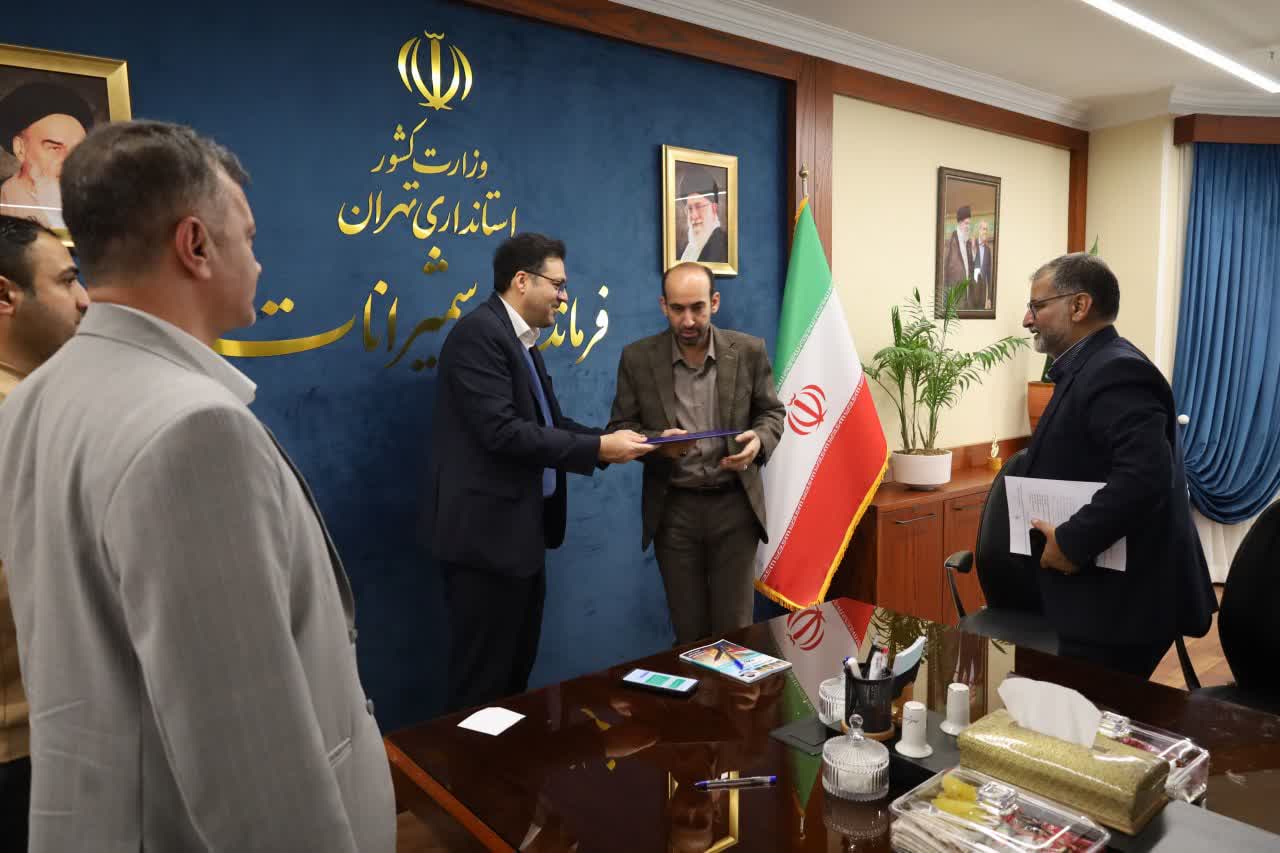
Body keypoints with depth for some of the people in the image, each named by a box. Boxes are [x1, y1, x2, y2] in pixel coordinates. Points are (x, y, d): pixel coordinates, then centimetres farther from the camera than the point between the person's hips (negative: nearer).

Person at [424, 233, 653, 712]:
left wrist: (611, 439, -2)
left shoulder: (521, 342, 14)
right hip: (487, 532, -10)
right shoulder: (479, 333, -17)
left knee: (516, 671, 21)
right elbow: (502, 431, -26)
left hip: (521, 531, 10)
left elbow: (548, 424, 14)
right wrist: (597, 449, -20)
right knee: (483, 680, 4)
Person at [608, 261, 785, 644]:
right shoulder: (637, 357, -4)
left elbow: (772, 412, 6)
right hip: (673, 508, 0)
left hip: (735, 504, 0)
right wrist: (658, 440, -22)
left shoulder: (749, 351, -3)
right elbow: (620, 428, 0)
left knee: (734, 628, 8)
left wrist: (758, 439, -17)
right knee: (689, 630, 13)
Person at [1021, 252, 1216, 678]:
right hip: (1107, 594, 10)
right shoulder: (1092, 367, 13)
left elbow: (1145, 475, -32)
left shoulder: (1115, 372, -20)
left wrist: (1071, 541, -24)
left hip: (1120, 602, -10)